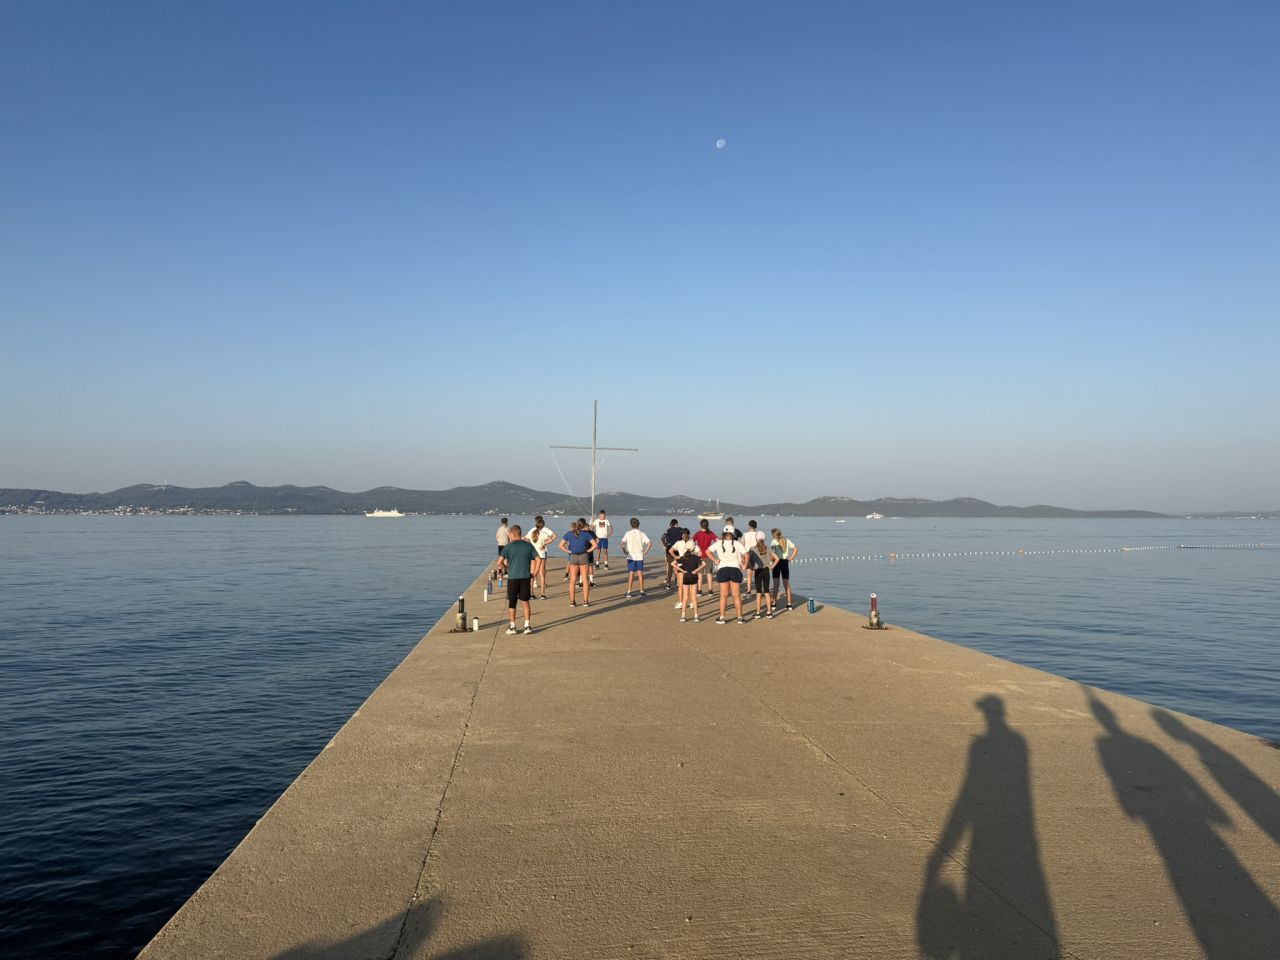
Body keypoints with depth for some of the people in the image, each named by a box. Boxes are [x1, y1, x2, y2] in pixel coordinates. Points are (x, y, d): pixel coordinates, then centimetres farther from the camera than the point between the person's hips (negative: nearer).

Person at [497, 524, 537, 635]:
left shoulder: (508, 546, -4)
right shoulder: (528, 545, 3)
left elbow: (499, 562, -9)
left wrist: (505, 569, 10)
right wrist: (532, 574, 8)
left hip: (512, 577, -2)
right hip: (526, 577, 2)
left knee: (512, 603, 9)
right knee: (525, 602, 10)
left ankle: (512, 627, 12)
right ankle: (527, 625, 6)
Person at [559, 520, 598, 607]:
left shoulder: (569, 534, 2)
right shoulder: (586, 534, -2)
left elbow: (561, 545, -2)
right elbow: (594, 545, -9)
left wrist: (569, 551, 0)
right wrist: (587, 551, -1)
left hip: (573, 557, 2)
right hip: (584, 556, -1)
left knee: (573, 580, 8)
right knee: (585, 580, 5)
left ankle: (572, 601, 9)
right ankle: (586, 601, 4)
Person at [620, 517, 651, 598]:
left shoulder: (628, 533, -1)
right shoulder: (641, 533, 0)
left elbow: (622, 543, -13)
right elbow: (650, 543, -9)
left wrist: (625, 551, -2)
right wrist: (646, 551, -2)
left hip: (631, 556, 0)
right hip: (640, 556, 0)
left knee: (631, 575, 4)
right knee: (640, 574, 7)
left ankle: (628, 592, 1)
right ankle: (641, 592, 8)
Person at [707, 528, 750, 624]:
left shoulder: (719, 543, 1)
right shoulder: (737, 544, -1)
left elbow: (708, 551, -7)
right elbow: (746, 555, -9)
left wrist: (715, 560, -1)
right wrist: (744, 566, 3)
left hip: (722, 569, 0)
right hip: (735, 569, 0)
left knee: (723, 595, 6)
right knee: (737, 595, 6)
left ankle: (722, 618, 6)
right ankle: (740, 618, 8)